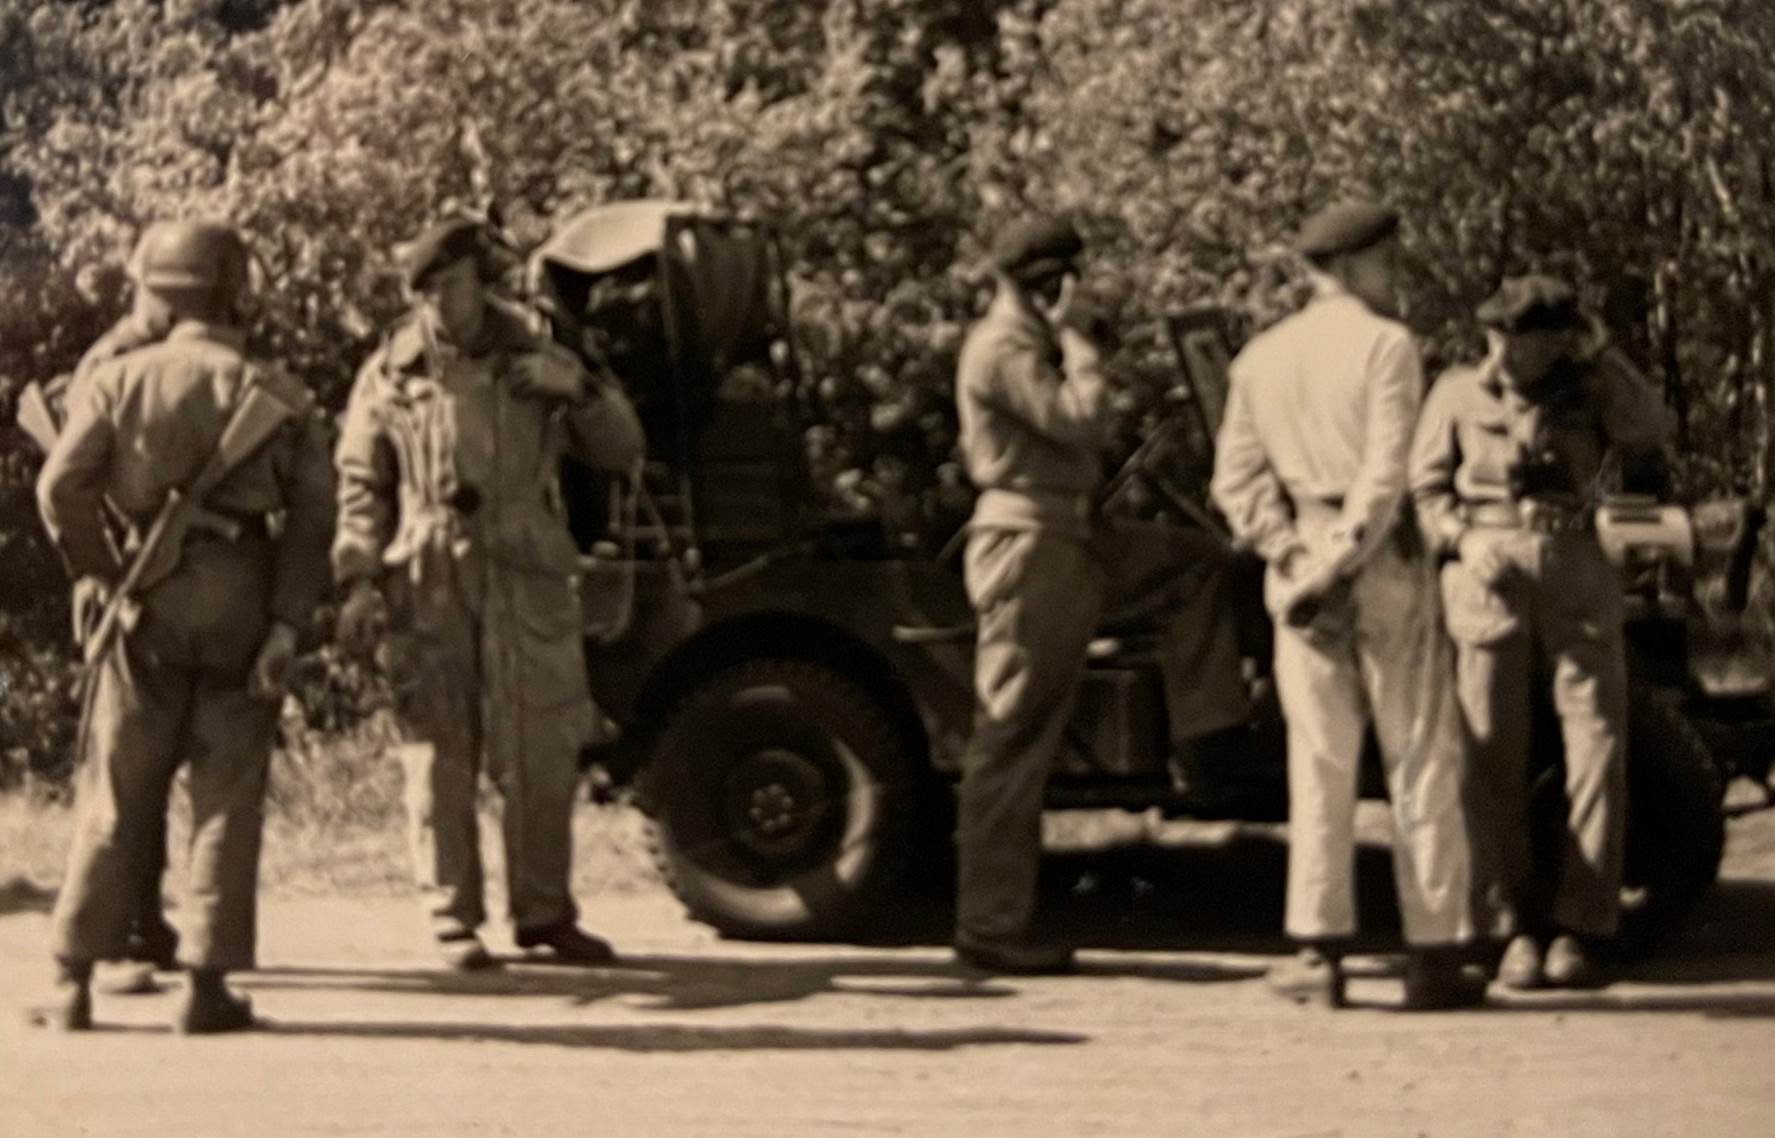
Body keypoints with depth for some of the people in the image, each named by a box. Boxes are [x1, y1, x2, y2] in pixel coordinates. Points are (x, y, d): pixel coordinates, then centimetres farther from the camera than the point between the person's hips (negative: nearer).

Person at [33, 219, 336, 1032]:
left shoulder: (119, 378, 2)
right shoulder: (277, 396, 5)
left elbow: (62, 487, -10)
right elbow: (312, 515, -4)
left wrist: (98, 575, 0)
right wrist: (288, 622, -7)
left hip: (150, 594, 0)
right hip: (242, 594, 0)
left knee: (118, 791, 5)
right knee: (227, 792, 5)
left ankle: (75, 981, 5)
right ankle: (207, 981, 2)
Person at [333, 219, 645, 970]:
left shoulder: (535, 363, 10)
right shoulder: (390, 375, 7)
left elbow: (623, 453, 12)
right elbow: (361, 485, 8)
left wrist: (578, 390, -5)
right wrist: (358, 581, -3)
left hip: (526, 579, 1)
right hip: (427, 587, -1)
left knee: (543, 754, 3)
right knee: (440, 756, -2)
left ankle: (543, 911, 15)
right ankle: (453, 921, 4)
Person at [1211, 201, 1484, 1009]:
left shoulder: (1260, 358, 10)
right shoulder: (1386, 346, -8)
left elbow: (1236, 477, 4)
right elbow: (1385, 475, -17)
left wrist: (1294, 556, -3)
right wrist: (1339, 563, -14)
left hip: (1301, 572, 5)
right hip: (1381, 569, -5)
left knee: (1319, 764, 9)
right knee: (1422, 762, 2)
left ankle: (1318, 950, 6)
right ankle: (1434, 954, 2)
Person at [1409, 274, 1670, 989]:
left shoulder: (1589, 391, 9)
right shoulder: (1460, 392, 7)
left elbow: (1647, 436, -7)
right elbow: (1425, 484, 7)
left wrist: (1600, 356, -9)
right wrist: (1462, 542, -9)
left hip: (1576, 576, 1)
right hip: (1489, 576, 0)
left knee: (1597, 747, -6)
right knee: (1496, 759, -2)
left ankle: (1578, 928, -2)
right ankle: (1519, 929, 4)